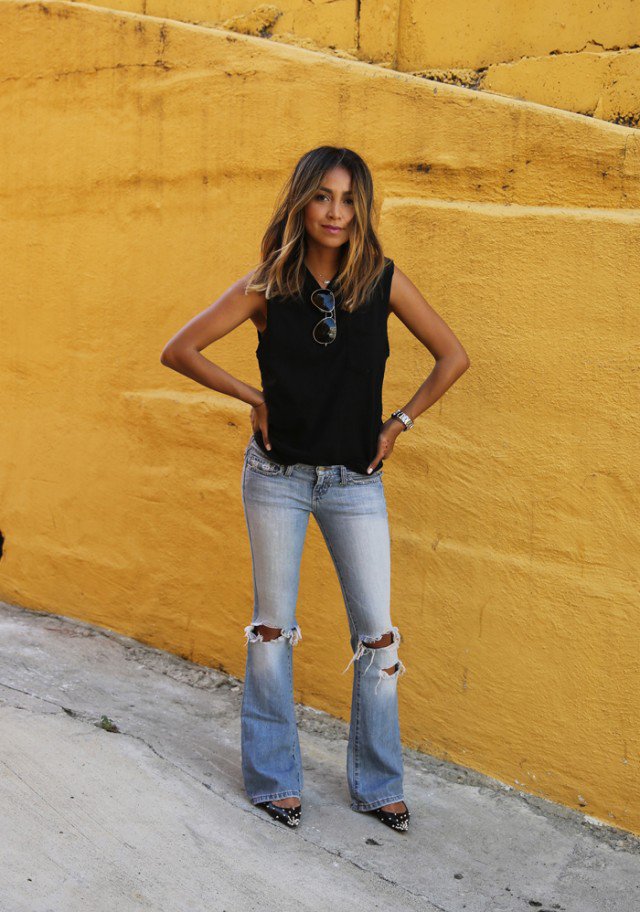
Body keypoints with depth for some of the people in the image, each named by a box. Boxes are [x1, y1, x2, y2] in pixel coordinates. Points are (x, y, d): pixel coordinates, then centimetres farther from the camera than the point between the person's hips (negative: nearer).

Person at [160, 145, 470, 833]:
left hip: (356, 480, 1)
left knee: (376, 633, 2)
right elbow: (179, 350, -1)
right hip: (277, 476, 0)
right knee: (273, 627, 8)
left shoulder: (383, 280, -5)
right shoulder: (268, 284, -5)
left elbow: (453, 357, 3)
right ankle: (273, 778, 23)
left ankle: (377, 784, 20)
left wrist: (399, 423, 0)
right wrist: (254, 399, -2)